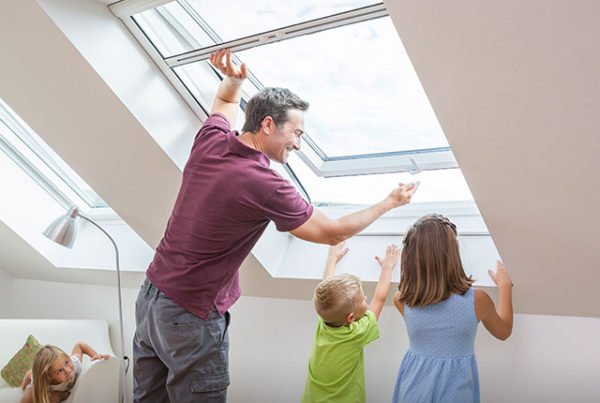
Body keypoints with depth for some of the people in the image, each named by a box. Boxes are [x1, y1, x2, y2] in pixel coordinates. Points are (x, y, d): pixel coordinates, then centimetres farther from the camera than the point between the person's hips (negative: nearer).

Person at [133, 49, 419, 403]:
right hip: (191, 318, -8)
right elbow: (333, 232, -11)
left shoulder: (210, 141, -2)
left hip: (150, 297, 8)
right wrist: (389, 202, 1)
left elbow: (225, 102, 24)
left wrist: (234, 79, 4)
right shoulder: (264, 185, -22)